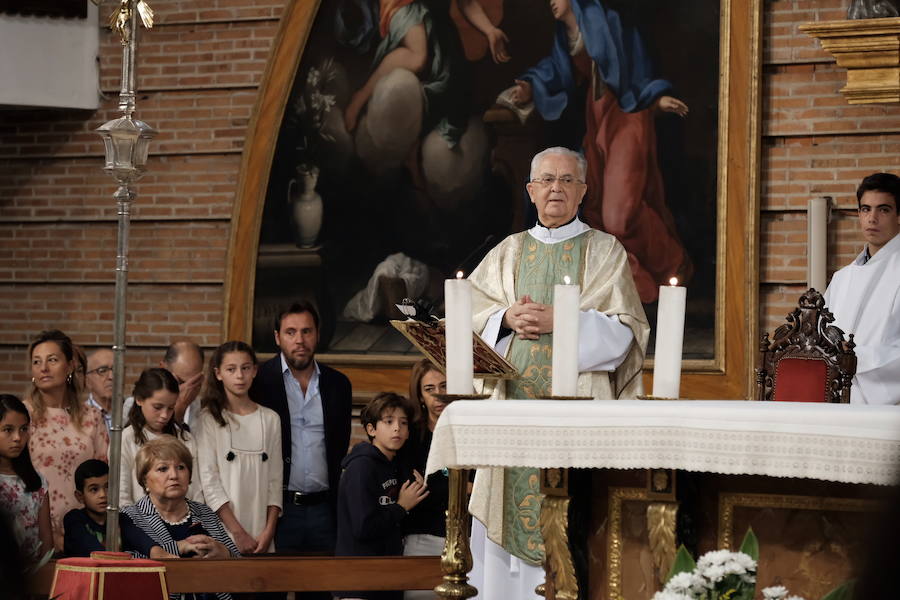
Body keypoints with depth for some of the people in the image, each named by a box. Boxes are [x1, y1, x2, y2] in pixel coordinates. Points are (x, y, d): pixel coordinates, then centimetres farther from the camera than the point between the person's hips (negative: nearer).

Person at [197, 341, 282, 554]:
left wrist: (269, 531, -2)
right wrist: (238, 533, -11)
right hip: (223, 531, -3)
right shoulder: (209, 419, 0)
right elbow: (209, 480, -6)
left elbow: (275, 480, 10)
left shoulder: (270, 419, 11)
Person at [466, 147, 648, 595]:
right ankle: (507, 591, 3)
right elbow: (470, 318, 11)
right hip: (513, 403, 3)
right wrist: (507, 318, -9)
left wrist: (559, 321, -13)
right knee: (513, 508, -2)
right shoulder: (508, 252, 16)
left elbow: (624, 330, -3)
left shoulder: (605, 251, 7)